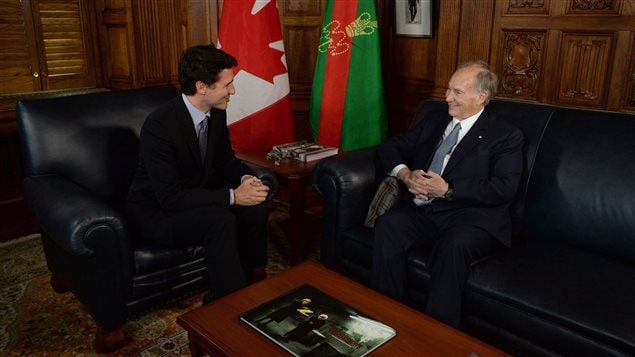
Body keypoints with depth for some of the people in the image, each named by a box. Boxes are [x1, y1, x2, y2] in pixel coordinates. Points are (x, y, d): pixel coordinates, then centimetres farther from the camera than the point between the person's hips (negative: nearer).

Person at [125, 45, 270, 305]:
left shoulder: (216, 113, -6)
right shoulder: (159, 126, -28)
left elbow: (225, 158, 9)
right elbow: (170, 198, -30)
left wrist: (245, 178, -13)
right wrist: (233, 196, -30)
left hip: (196, 197, 7)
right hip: (156, 211, -7)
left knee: (255, 208, -15)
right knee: (221, 220, -32)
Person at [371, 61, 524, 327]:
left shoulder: (506, 136, 5)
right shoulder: (433, 121, 21)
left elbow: (504, 188, -9)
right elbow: (389, 147, 18)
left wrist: (448, 190, -15)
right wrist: (405, 174, -3)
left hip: (472, 217, -4)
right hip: (423, 210, 4)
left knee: (454, 246, -36)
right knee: (387, 224, -27)